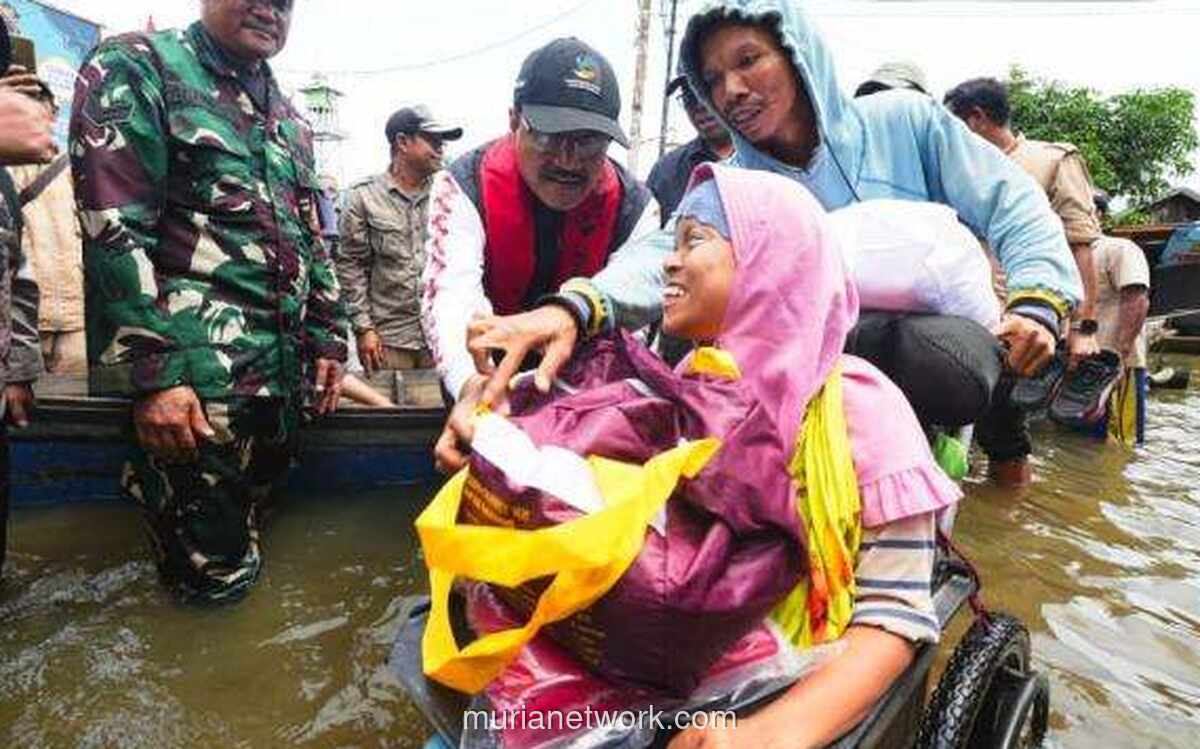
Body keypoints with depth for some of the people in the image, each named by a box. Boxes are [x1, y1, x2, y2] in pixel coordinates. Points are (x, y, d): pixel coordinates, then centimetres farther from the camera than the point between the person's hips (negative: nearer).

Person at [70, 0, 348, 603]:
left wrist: (328, 338, 13)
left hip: (285, 373, 7)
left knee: (244, 551, 18)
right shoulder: (135, 67, -2)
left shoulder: (290, 119, 18)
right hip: (200, 381, -6)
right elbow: (112, 230, -12)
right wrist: (153, 373, -18)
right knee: (212, 576, 0)